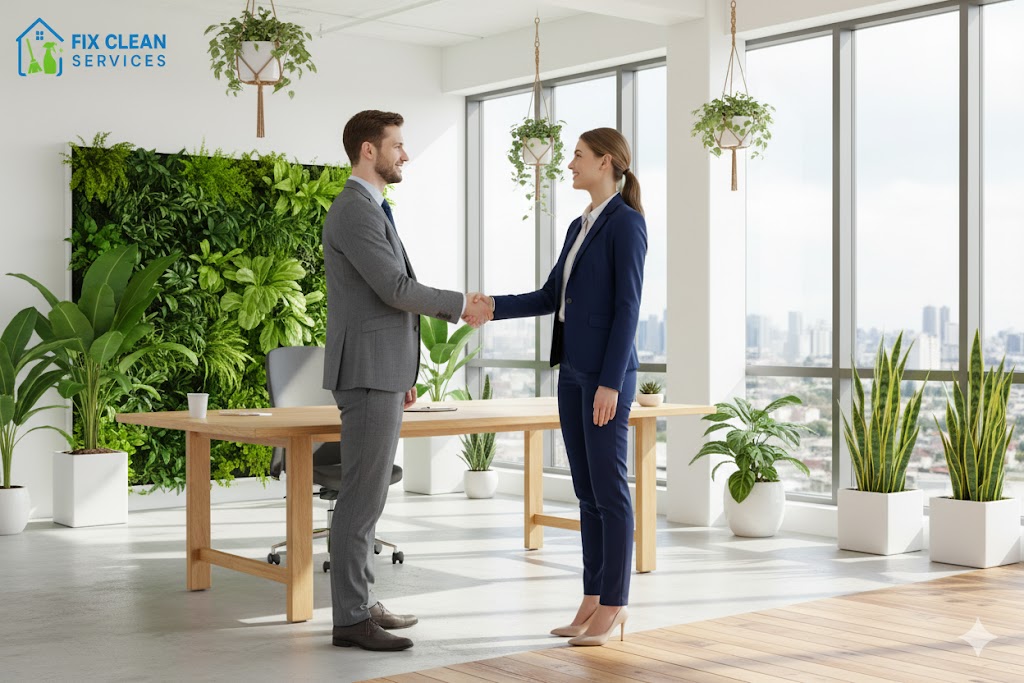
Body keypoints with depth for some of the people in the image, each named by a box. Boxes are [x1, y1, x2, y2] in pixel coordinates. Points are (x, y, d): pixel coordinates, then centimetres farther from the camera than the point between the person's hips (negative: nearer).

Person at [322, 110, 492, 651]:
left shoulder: (369, 210, 19)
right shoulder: (355, 211, -14)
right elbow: (397, 290, -20)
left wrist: (401, 374, 23)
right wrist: (460, 305, -6)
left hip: (380, 372, 10)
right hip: (368, 373, -10)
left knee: (368, 494, 13)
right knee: (362, 496, -7)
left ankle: (361, 602, 20)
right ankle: (351, 619, -2)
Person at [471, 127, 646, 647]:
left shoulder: (626, 222, -10)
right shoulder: (579, 226, 17)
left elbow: (627, 307, -16)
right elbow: (551, 297, 18)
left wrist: (611, 383, -19)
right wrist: (493, 306, 5)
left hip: (606, 373, -9)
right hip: (573, 370, 9)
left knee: (609, 489, -3)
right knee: (586, 490, 10)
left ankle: (615, 605, 5)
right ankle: (594, 601, 16)